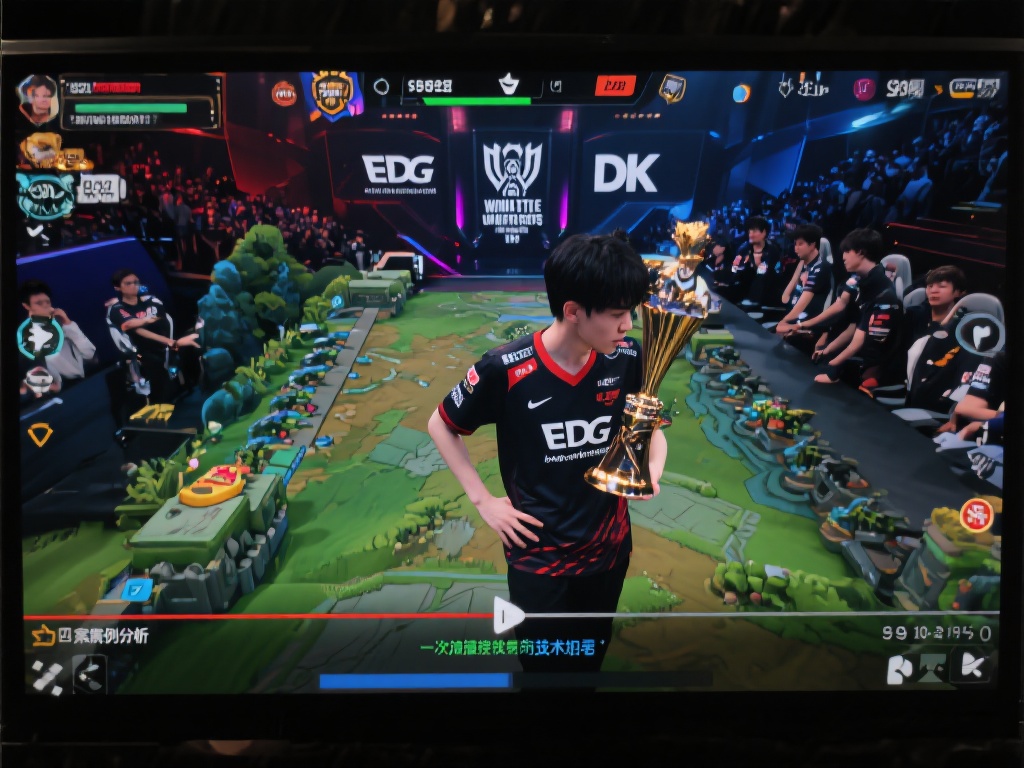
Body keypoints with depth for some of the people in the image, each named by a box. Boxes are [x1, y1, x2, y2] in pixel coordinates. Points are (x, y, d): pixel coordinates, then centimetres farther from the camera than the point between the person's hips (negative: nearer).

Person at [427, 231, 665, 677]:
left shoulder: (627, 360, -12)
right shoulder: (506, 370, -22)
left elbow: (652, 427, 5)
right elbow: (441, 426, -5)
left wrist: (653, 469, -16)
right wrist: (483, 501, -9)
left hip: (608, 548, 4)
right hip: (537, 556, -3)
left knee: (590, 660, 24)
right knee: (545, 667, 14)